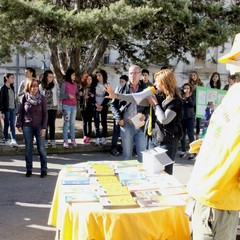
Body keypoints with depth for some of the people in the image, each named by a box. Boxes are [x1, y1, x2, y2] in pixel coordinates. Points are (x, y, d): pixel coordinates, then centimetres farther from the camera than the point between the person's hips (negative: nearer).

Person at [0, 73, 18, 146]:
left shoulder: (12, 87, 10)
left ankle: (13, 140, -11)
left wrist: (15, 107, 12)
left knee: (12, 125, -4)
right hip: (7, 109, -5)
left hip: (13, 109, 5)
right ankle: (7, 140, 16)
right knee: (7, 125, 5)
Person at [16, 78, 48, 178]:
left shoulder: (42, 98, -4)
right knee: (28, 148, 7)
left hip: (39, 126, -1)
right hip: (27, 126, 1)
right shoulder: (24, 98, -2)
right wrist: (19, 125, 0)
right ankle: (29, 169, 18)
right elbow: (20, 112, 5)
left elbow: (45, 113, -4)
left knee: (41, 148, -1)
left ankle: (44, 169, 9)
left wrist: (44, 128, -9)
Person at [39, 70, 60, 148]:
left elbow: (57, 96, 2)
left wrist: (58, 107, 0)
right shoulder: (41, 86, 2)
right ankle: (45, 141, 10)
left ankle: (52, 141, 7)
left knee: (52, 124, 2)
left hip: (53, 107, 0)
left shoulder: (55, 85, 1)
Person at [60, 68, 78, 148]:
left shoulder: (75, 83, 9)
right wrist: (68, 95, -25)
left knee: (72, 123, 8)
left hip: (74, 106, 5)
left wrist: (79, 95, -5)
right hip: (66, 106, -5)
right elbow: (61, 95, -9)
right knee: (66, 123, -2)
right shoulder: (64, 83, -7)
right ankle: (65, 141, 4)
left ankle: (73, 140, 13)